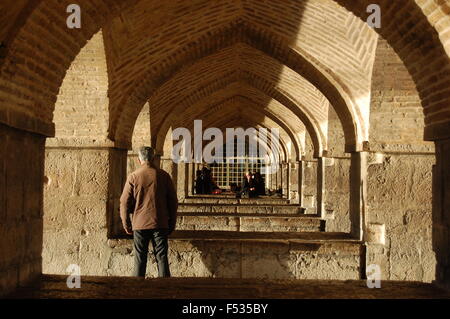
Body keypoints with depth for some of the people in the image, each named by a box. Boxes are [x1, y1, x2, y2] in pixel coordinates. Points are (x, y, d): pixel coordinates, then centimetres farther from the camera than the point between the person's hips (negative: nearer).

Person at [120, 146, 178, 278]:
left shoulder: (133, 177, -1)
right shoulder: (163, 176, 1)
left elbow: (125, 203, -1)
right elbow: (173, 201, 5)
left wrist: (126, 224, 9)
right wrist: (172, 224, 13)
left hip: (140, 224, 0)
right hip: (160, 224, 1)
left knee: (140, 259, 7)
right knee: (162, 257, 4)